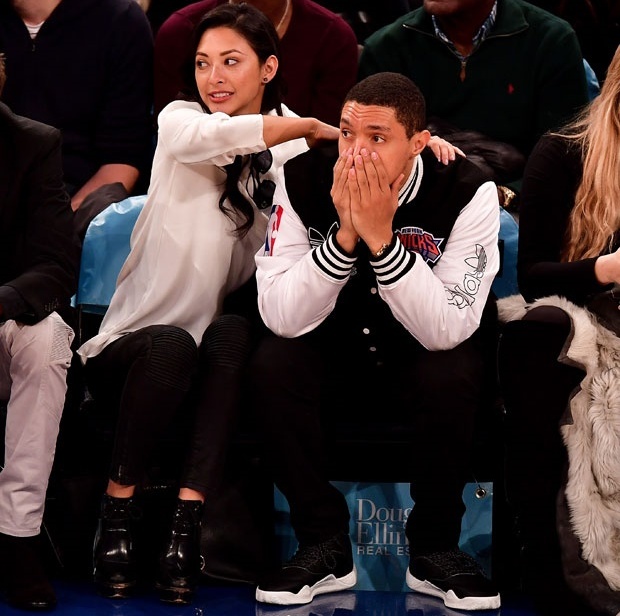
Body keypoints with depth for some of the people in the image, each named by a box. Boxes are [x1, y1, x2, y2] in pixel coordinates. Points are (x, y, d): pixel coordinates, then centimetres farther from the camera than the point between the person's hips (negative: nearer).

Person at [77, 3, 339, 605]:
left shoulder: (291, 155, 8)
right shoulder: (178, 122, -2)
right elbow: (212, 135, -26)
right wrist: (313, 127, -25)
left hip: (216, 360, 2)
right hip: (131, 347, -2)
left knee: (234, 332, -31)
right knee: (171, 345, -35)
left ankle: (186, 521, -33)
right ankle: (116, 513, -18)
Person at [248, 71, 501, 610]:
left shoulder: (467, 192, -21)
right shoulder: (305, 181, -16)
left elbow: (447, 330, -29)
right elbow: (282, 318, -23)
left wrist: (381, 237, -37)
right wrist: (346, 235, -35)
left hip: (422, 362, -1)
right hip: (335, 359, 2)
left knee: (451, 376, -34)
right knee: (271, 365, -28)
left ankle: (434, 549, -13)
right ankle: (324, 546, -14)